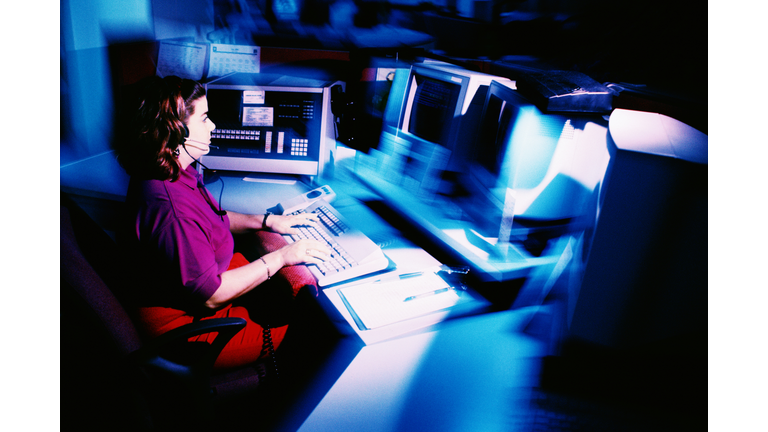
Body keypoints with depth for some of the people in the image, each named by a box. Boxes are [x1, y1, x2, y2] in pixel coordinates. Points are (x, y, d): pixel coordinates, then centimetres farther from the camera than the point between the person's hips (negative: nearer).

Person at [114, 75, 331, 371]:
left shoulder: (175, 172, -3)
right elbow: (209, 296, -28)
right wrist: (280, 257, -22)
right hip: (187, 321, -9)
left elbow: (215, 219, 15)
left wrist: (267, 221, 4)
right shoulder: (168, 208, -36)